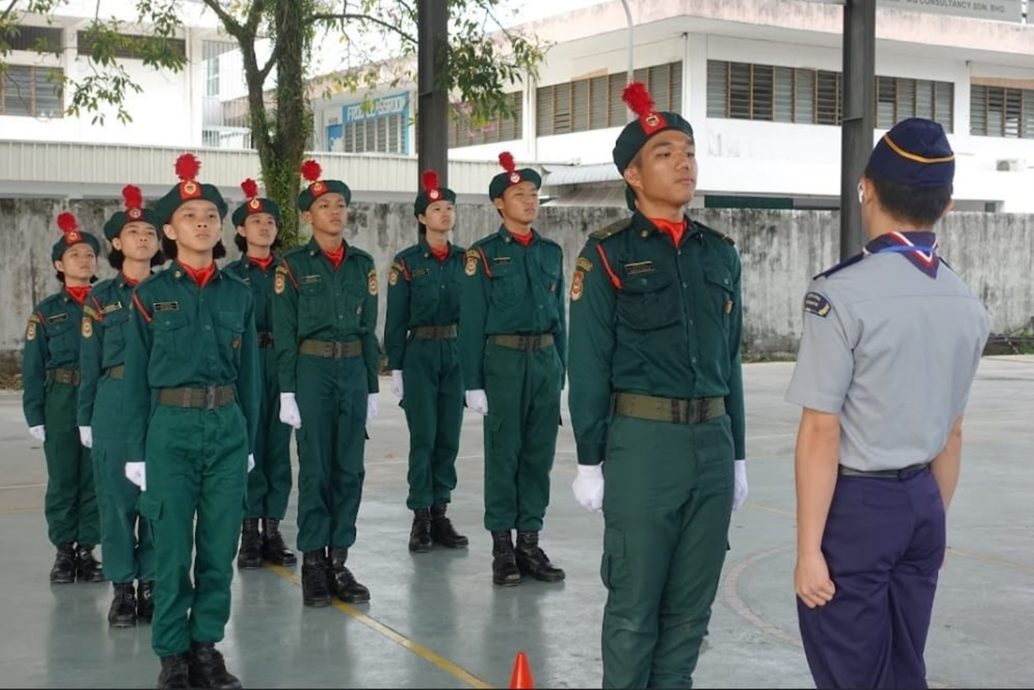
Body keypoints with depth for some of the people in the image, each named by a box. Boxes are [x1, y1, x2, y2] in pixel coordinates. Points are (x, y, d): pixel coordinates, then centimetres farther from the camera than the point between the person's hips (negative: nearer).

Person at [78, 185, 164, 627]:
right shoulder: (100, 298, 6)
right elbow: (90, 364, 7)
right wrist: (86, 418, 4)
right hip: (115, 401, -1)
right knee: (117, 495, 1)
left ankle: (151, 583, 14)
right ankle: (122, 588, 11)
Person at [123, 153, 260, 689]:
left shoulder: (239, 294, 8)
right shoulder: (150, 295, 1)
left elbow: (248, 373, 12)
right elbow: (137, 378, 2)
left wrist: (248, 439, 10)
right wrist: (136, 449, -1)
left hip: (227, 427, 3)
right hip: (171, 427, -2)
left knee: (220, 546, 6)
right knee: (172, 548, 1)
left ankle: (207, 647, 19)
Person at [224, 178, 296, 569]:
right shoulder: (231, 275, 3)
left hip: (282, 365, 2)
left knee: (278, 446, 4)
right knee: (248, 446, 0)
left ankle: (273, 529, 11)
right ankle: (249, 532, 7)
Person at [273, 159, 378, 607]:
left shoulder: (363, 264, 9)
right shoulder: (293, 266, -2)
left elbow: (369, 329, 12)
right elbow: (284, 334, -3)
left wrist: (372, 386, 9)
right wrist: (287, 391, -9)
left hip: (354, 370, 4)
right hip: (312, 370, -4)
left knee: (350, 469, 5)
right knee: (316, 468, -1)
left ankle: (339, 561, 14)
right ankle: (313, 565, 8)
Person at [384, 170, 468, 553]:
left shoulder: (464, 259, 8)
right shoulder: (406, 262, -3)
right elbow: (396, 319, -2)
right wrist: (396, 367, -5)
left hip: (457, 353, 4)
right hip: (421, 353, -4)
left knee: (449, 436, 6)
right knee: (424, 437, -3)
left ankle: (440, 514, 14)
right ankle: (420, 519, 5)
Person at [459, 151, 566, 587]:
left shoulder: (551, 252, 12)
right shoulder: (484, 255, -2)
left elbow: (559, 316, 15)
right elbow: (472, 322, -4)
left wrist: (561, 370, 11)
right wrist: (473, 383, -8)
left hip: (545, 359, 4)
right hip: (504, 359, -4)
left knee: (539, 454, 7)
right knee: (503, 454, 1)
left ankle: (530, 542, 16)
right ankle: (503, 547, 10)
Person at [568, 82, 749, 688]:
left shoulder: (720, 253, 11)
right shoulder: (609, 254, -4)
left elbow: (730, 359, 14)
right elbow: (589, 365, -5)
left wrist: (737, 453, 14)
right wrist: (590, 460, -7)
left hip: (712, 439, 5)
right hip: (642, 440, -5)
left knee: (692, 605, 11)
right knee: (635, 603, 3)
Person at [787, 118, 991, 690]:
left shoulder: (841, 293, -16)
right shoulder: (967, 304, 4)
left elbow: (823, 433, -17)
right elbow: (952, 433, 12)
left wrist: (809, 548, -13)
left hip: (855, 505, -6)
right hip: (923, 502, 6)